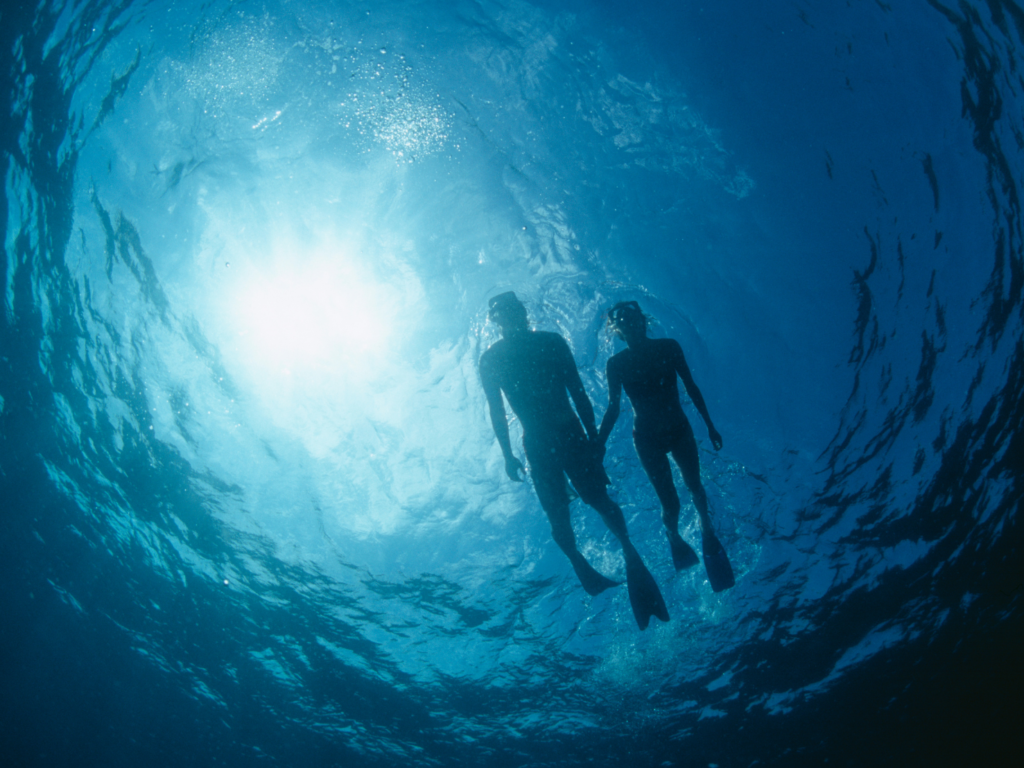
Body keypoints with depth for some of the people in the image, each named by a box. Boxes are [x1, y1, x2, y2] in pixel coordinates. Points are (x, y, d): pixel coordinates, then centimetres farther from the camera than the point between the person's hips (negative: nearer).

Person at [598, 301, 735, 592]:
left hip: (679, 429, 2)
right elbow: (613, 409, -7)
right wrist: (598, 443, -13)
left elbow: (691, 387, 0)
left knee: (694, 486, 9)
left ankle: (707, 531, 40)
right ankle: (674, 538, 32)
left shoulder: (668, 347, -8)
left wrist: (709, 425, 4)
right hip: (648, 439, -2)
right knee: (670, 503, -1)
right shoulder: (617, 363, -12)